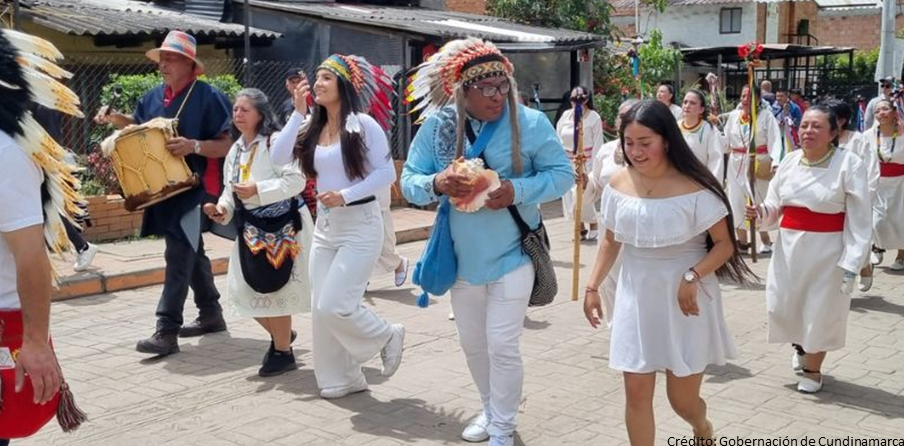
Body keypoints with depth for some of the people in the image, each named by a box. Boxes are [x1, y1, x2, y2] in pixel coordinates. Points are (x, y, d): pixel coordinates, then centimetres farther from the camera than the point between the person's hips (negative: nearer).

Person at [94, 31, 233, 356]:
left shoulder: (208, 97, -12)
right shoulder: (155, 96, 10)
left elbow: (227, 145, -15)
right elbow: (140, 126, 26)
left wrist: (194, 146, -30)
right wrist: (114, 118, 7)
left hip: (197, 187, -8)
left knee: (178, 255, -11)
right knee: (191, 252, 15)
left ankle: (166, 332, -9)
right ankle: (211, 314, 28)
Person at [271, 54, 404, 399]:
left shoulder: (363, 124, -11)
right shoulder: (312, 126, 7)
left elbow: (387, 173, -13)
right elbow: (279, 157, -5)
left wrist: (345, 195, -19)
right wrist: (298, 112, -6)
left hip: (360, 225, -7)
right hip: (325, 223, 7)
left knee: (335, 306, -12)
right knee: (321, 309, 8)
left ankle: (387, 337, 16)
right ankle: (340, 379, 22)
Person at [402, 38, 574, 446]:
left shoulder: (530, 122, -13)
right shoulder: (437, 126, -7)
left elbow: (563, 174, -9)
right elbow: (409, 181, -4)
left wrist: (518, 190, -26)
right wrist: (437, 184, -27)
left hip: (511, 255, -3)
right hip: (463, 256, 4)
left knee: (502, 345, -3)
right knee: (472, 343, 18)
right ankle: (490, 410, 43)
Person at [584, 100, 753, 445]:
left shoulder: (695, 188, -15)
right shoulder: (618, 185, -1)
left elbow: (724, 244, -9)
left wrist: (692, 277, -23)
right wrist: (592, 287, 5)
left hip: (685, 300, -3)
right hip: (636, 298, 4)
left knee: (683, 399, 8)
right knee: (636, 394, 3)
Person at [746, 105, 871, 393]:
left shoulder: (850, 164, -13)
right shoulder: (790, 161, 1)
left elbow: (859, 221, -12)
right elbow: (775, 206, 7)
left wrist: (851, 264, -16)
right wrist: (761, 212, -16)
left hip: (827, 250, -4)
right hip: (789, 246, 4)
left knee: (820, 309, 8)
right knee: (781, 306, 10)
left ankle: (813, 369, 33)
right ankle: (801, 344, 46)